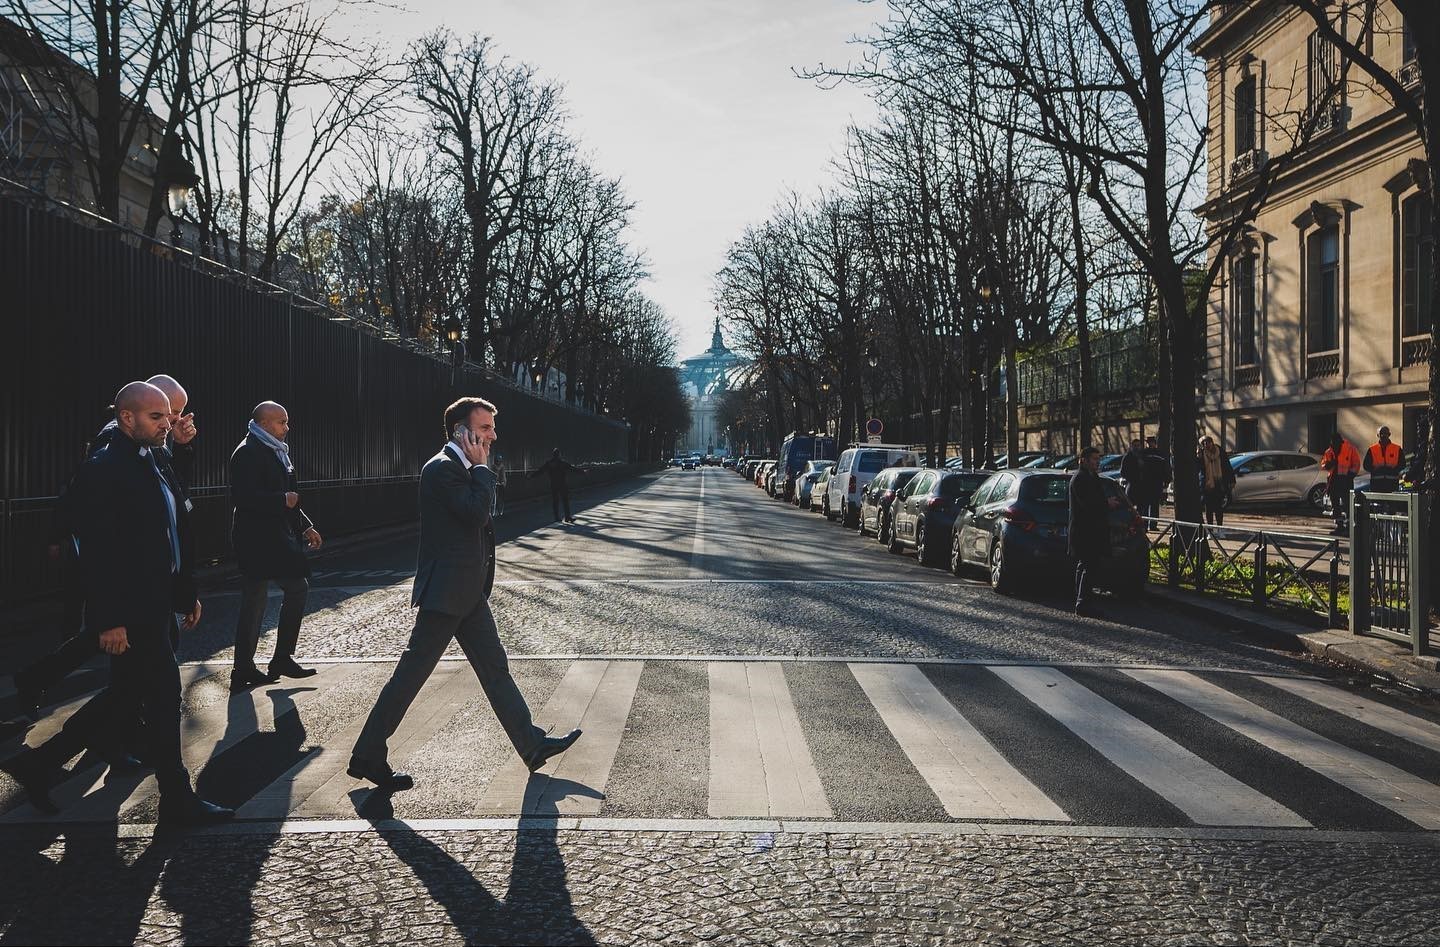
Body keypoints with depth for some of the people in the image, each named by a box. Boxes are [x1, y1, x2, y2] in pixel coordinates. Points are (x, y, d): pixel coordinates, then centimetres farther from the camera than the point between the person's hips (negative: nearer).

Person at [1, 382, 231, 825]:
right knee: (164, 694, -1)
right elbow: (97, 553, -20)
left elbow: (174, 537, 18)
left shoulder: (151, 467, 14)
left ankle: (40, 763, 30)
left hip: (152, 607, 10)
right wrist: (110, 620, -22)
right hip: (130, 615, -10)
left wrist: (187, 594, 18)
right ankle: (177, 800, 10)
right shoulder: (102, 471, -15)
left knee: (125, 696, 18)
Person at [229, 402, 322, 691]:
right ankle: (244, 670, 7)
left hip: (278, 538, 10)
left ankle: (282, 659, 18)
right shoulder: (248, 453, -13)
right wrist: (283, 501, -18)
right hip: (257, 541, -10)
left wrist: (305, 526, 15)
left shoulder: (277, 452, 16)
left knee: (298, 587, 11)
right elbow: (244, 497, -24)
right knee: (254, 603, -3)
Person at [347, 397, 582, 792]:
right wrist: (481, 466, -15)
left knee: (495, 668, 13)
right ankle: (367, 757, 10)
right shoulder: (442, 468, -16)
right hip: (446, 593, -10)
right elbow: (476, 512, -26)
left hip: (469, 593, 10)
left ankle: (532, 745, 21)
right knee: (411, 674, -2)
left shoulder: (464, 469, 15)